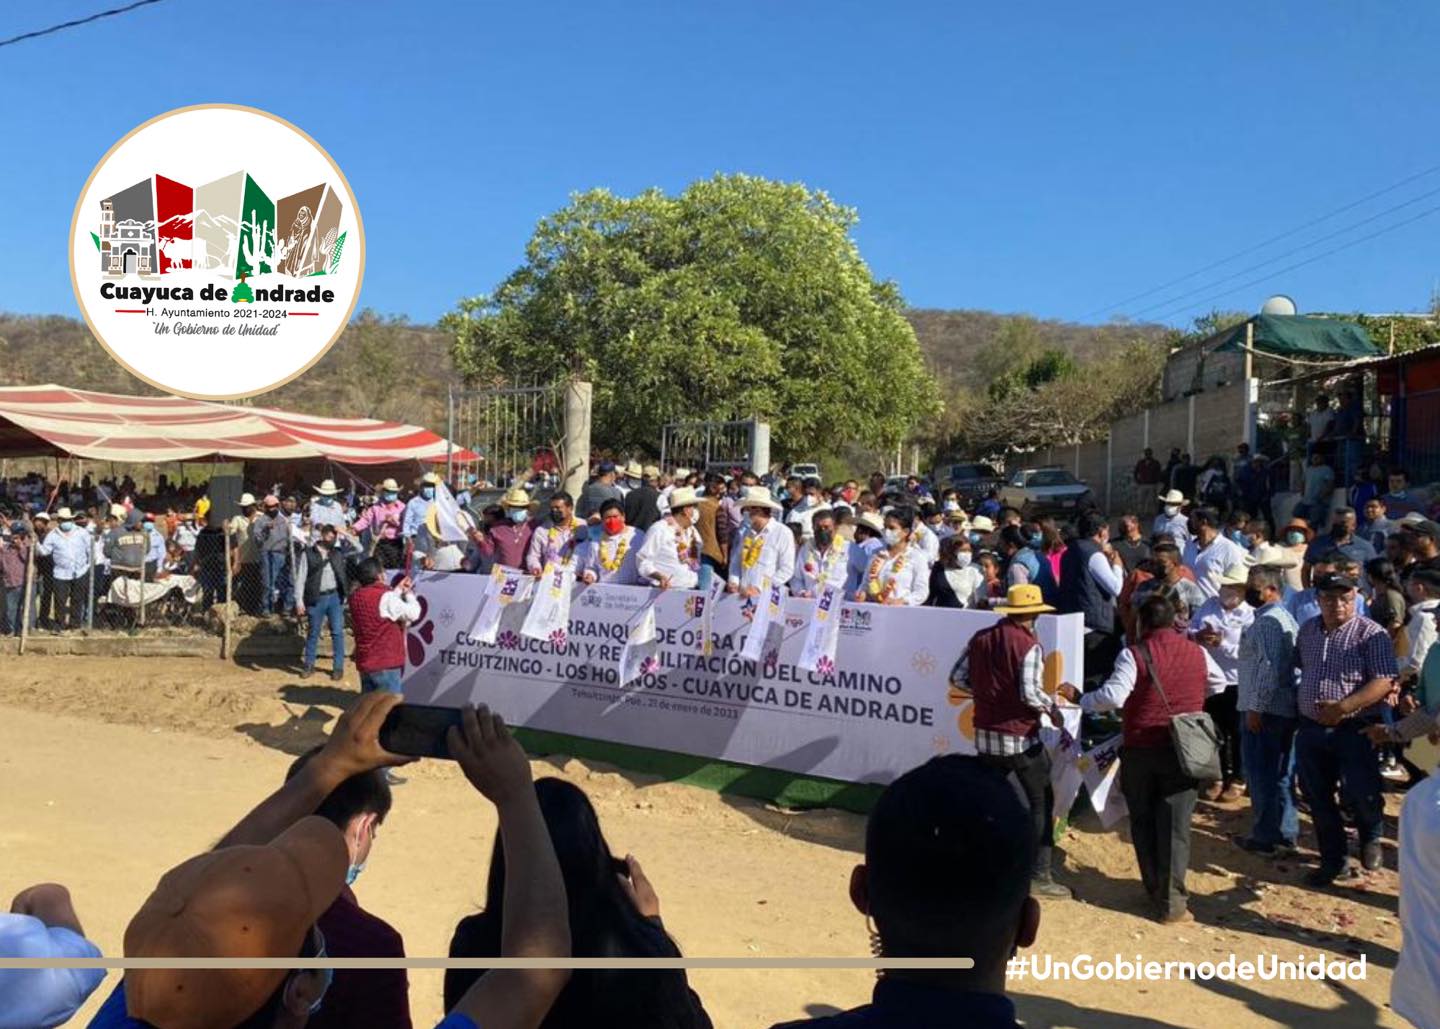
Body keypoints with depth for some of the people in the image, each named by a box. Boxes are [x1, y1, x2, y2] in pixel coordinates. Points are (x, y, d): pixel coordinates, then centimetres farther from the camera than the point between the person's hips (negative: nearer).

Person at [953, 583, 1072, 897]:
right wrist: (1052, 709, -6)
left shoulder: (980, 639, 3)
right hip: (1020, 737, -6)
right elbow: (1030, 693, -24)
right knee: (1042, 802, 5)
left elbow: (957, 677, 5)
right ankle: (1039, 875, 6)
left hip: (986, 734, 6)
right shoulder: (1029, 645, -15)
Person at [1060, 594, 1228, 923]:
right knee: (1175, 827, 3)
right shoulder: (1198, 654, 4)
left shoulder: (1134, 654, -10)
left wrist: (1079, 698, -6)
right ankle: (1171, 901, 1)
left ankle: (1155, 890, 22)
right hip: (1182, 750, 2)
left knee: (1143, 823, 14)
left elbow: (1113, 696, -20)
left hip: (1140, 750, -2)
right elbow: (1219, 685, 22)